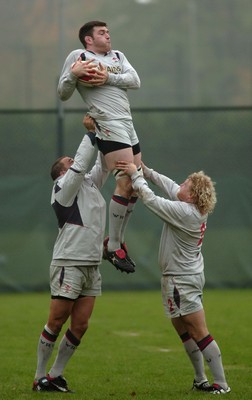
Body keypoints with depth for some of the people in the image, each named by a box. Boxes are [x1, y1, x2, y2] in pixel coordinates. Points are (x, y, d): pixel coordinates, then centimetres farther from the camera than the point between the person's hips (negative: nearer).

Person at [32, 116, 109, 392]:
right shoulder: (63, 187, -4)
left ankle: (56, 375, 9)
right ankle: (40, 377, 2)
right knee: (56, 322, -4)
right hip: (69, 263, -7)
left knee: (80, 325, 2)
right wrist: (90, 133, -10)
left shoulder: (91, 184, 18)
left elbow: (103, 164, 15)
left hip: (92, 266, 7)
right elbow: (81, 164, -16)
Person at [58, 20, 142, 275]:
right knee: (125, 183, -17)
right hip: (109, 127, -7)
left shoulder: (118, 56, 19)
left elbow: (135, 81, 3)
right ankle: (113, 247, -10)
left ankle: (117, 241, 17)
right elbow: (63, 94, 1)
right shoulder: (78, 56, 2)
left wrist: (109, 77, -11)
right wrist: (73, 74, -18)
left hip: (128, 125, 7)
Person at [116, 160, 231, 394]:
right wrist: (145, 171, 11)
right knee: (183, 331, 18)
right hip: (188, 276, 10)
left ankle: (221, 384, -7)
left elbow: (150, 199, -19)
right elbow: (169, 186, 13)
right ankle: (201, 380, 23)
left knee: (199, 334, -8)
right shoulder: (197, 209, 2)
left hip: (182, 280, -10)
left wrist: (135, 175, -7)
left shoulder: (184, 213, -24)